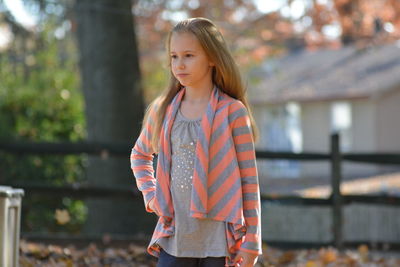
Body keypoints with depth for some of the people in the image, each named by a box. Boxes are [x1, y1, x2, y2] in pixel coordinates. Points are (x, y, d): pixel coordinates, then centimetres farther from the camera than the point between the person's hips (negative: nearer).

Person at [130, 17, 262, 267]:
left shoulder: (232, 112, -5)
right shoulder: (163, 111, 7)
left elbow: (249, 180, -5)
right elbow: (140, 155, 27)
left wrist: (251, 241, -7)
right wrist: (150, 194, 10)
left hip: (218, 241, -4)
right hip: (174, 238, 4)